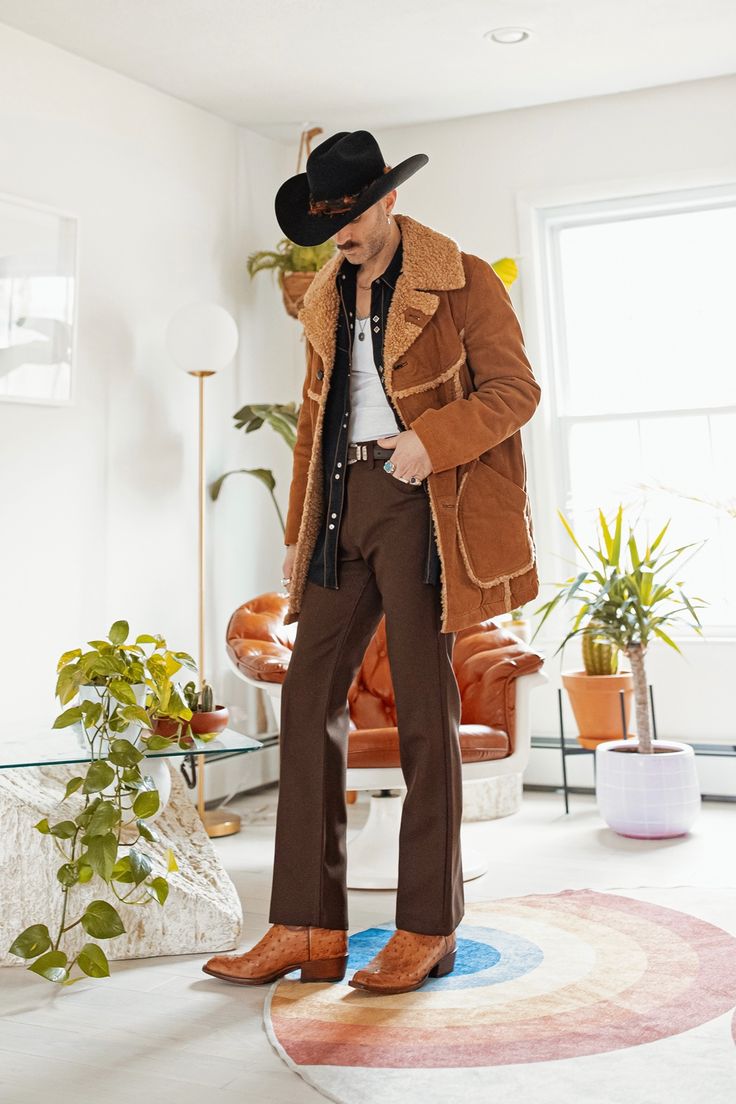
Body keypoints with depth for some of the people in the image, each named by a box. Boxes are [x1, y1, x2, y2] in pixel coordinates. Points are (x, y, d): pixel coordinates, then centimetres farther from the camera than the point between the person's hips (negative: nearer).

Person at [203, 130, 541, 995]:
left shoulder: (461, 281, 2)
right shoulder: (325, 299, 20)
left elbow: (516, 389, -3)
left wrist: (433, 439, -20)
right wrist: (297, 530, 15)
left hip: (421, 503, -6)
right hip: (343, 505, 6)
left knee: (423, 706, -4)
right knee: (309, 696, 0)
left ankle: (428, 929, 9)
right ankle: (308, 930, 7)